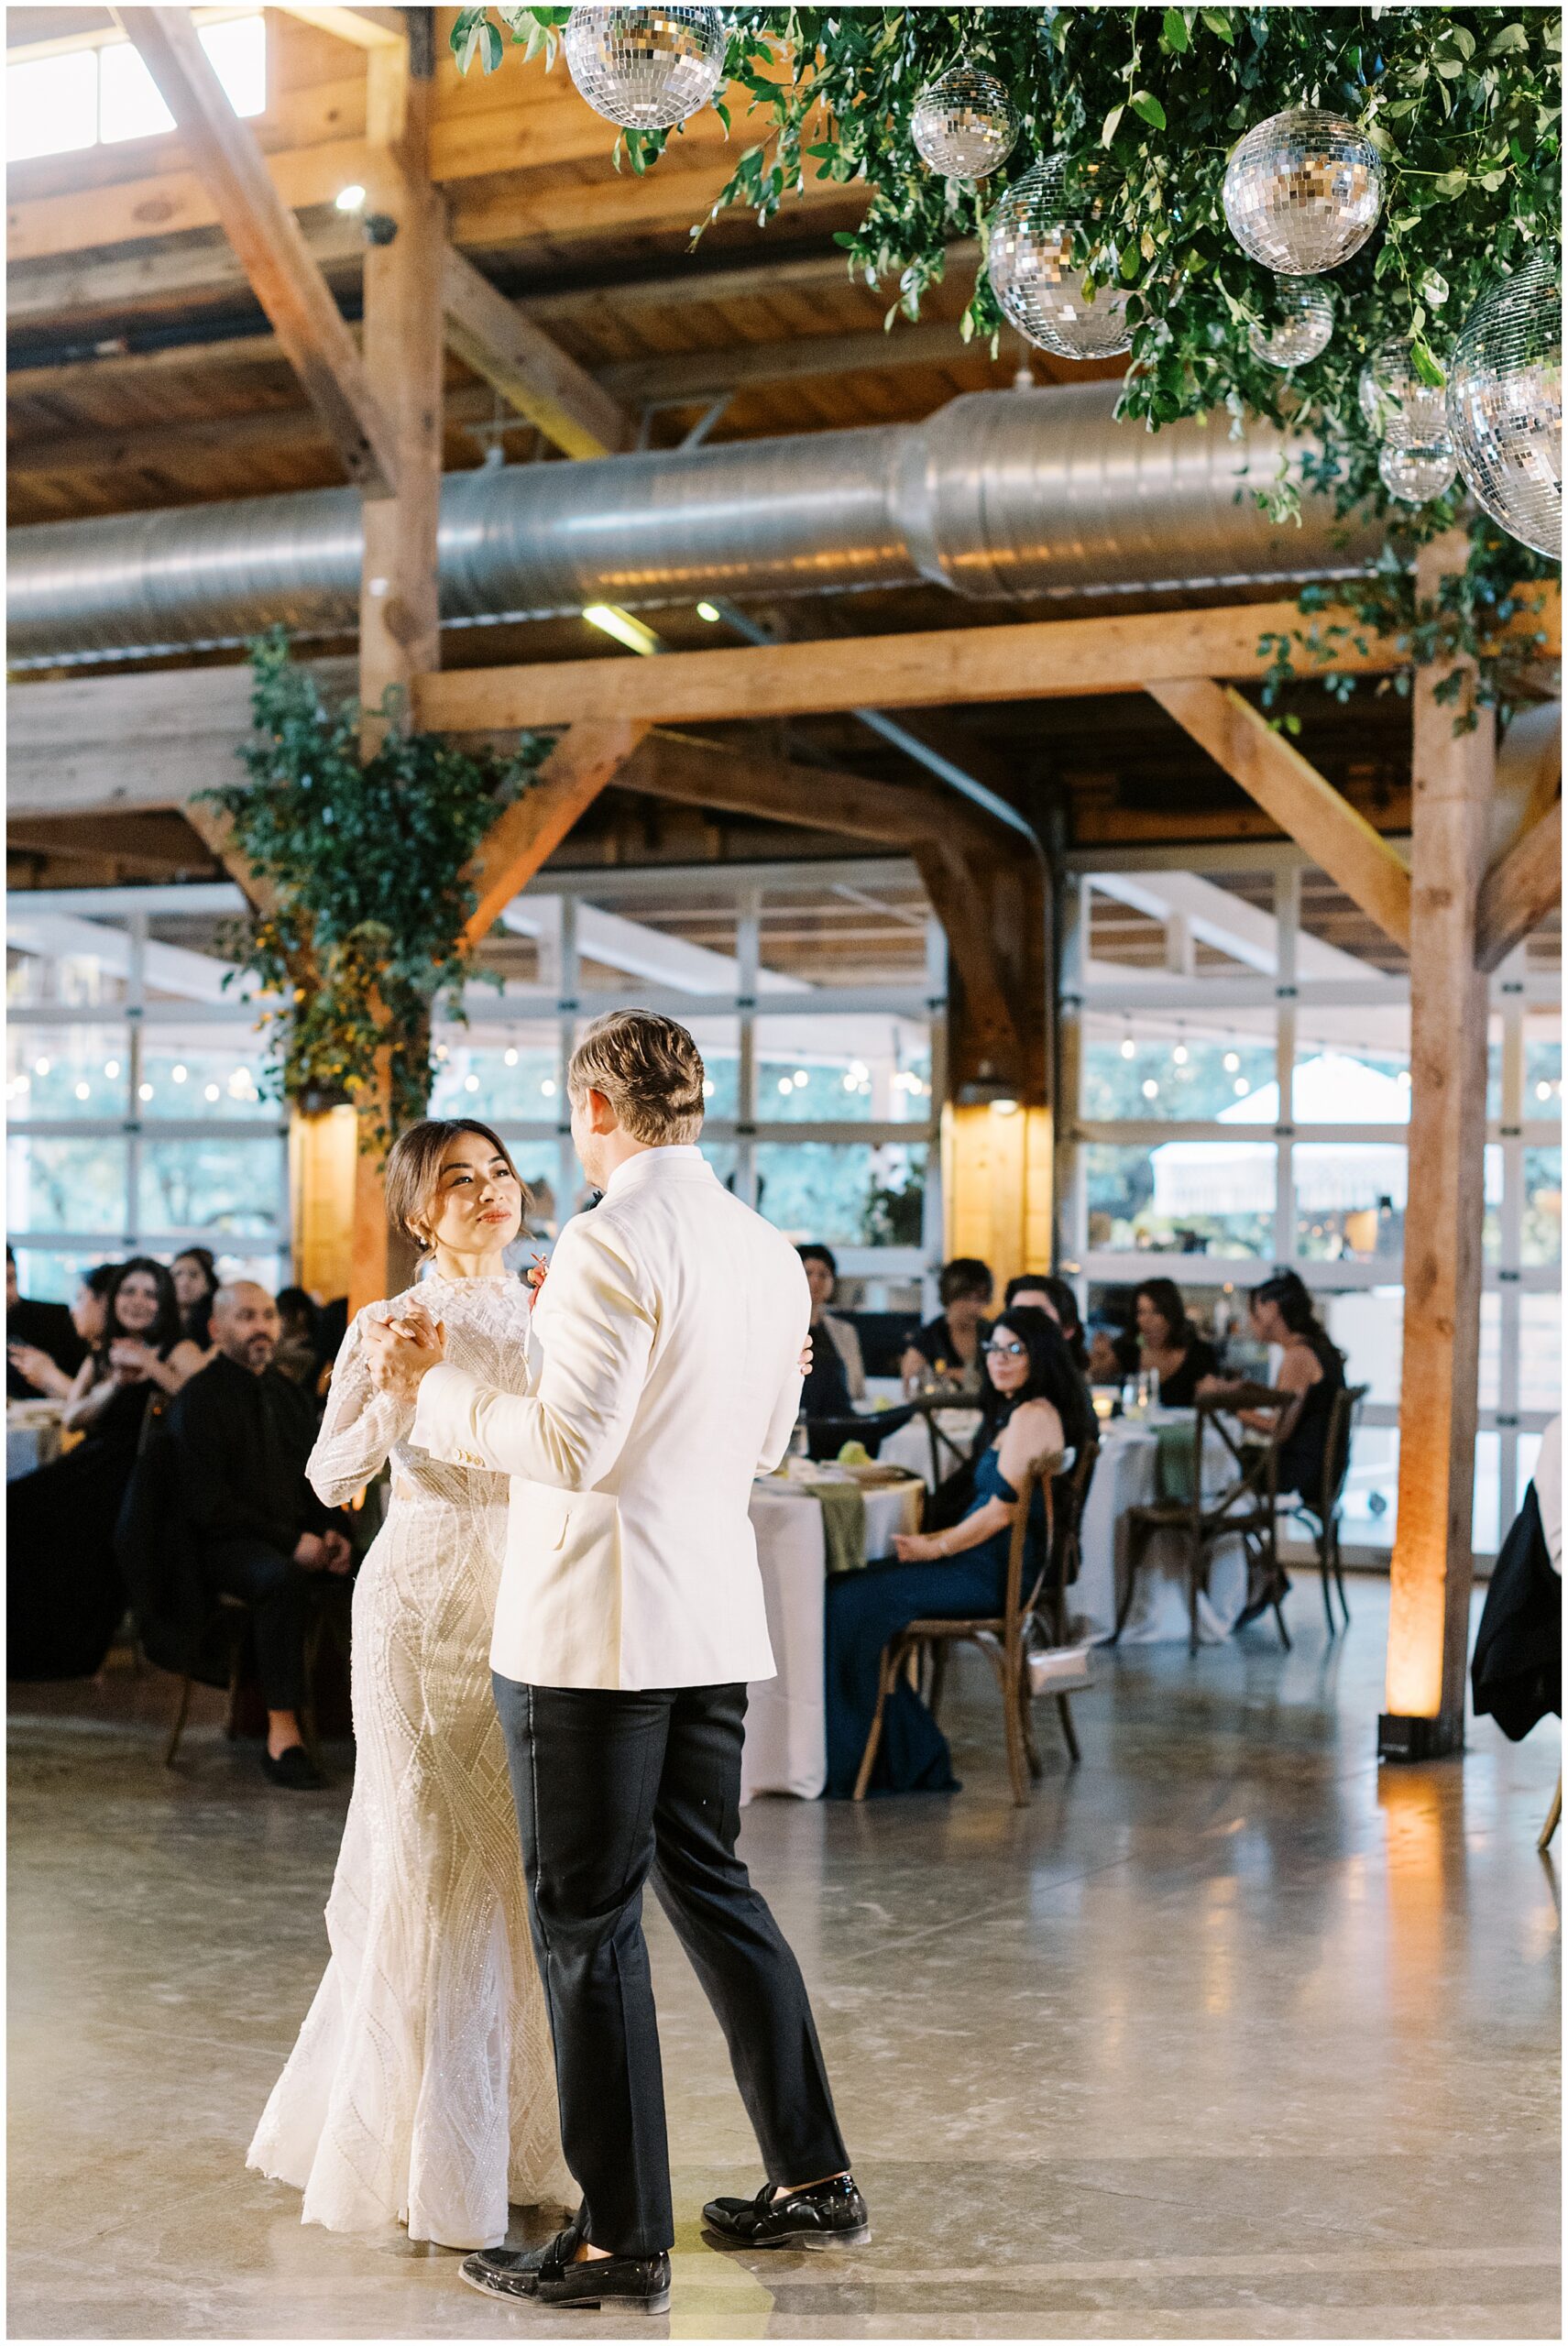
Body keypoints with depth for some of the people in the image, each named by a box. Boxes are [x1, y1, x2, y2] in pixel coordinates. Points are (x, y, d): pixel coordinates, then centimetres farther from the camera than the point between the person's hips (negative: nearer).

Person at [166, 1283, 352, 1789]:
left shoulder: (286, 1394, 17)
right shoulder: (198, 1400, -5)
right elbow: (206, 1504, -13)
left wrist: (331, 1531, 0)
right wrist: (289, 1542, -17)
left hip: (298, 1540, 7)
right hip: (223, 1545, -7)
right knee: (282, 1578, -38)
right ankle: (282, 1735, -35)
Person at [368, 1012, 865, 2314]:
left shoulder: (614, 1242, -16)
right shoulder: (770, 1251, 8)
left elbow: (574, 1448, -20)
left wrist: (435, 1385, -8)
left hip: (594, 1626, -8)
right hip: (713, 1617, 8)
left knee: (589, 1923, 1)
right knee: (708, 1881, 19)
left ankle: (624, 2240, 9)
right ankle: (814, 2173, 26)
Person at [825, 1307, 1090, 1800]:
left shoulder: (1033, 1416, -13)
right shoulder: (1014, 1412, 19)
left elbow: (1003, 1510, -17)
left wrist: (936, 1547, -8)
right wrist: (934, 1541, 10)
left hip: (997, 1575, -10)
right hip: (989, 1562, 10)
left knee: (852, 1603, -15)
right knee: (844, 1590, 0)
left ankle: (848, 1766, -4)